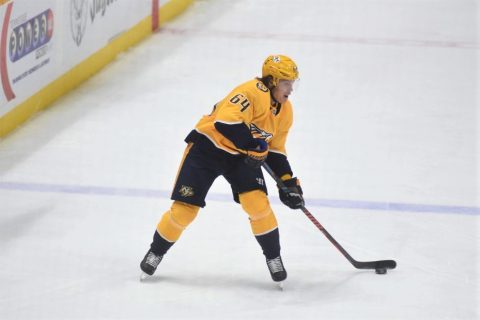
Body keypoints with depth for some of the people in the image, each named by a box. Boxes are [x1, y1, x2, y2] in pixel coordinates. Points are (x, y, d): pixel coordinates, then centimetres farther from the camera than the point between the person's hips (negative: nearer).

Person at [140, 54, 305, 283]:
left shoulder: (285, 111, 1)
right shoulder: (253, 92, -26)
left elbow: (275, 151, 9)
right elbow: (225, 121, -39)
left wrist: (289, 182, 1)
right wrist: (253, 142, -37)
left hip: (242, 156, 6)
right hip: (208, 146, -6)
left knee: (257, 203, -16)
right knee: (185, 208, -3)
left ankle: (274, 258, 1)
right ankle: (156, 253, 20)